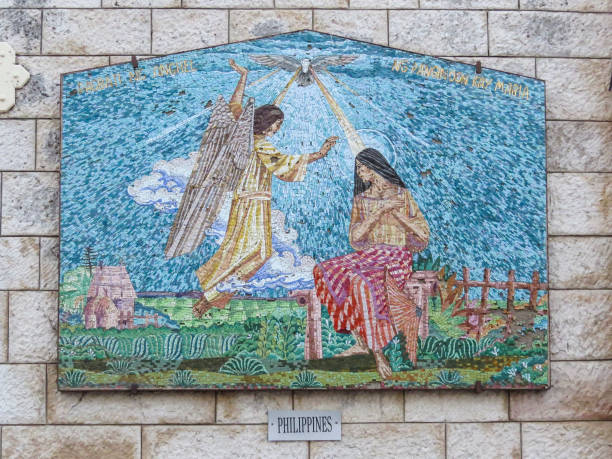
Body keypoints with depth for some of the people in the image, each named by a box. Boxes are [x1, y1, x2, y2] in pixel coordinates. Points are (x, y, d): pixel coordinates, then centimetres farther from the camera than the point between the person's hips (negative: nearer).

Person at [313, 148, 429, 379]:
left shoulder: (402, 195, 7)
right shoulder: (361, 199, 17)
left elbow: (423, 234, 1)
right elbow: (355, 237, 1)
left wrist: (396, 212, -8)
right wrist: (380, 211, -9)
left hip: (395, 258, -5)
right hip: (367, 256, 5)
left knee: (362, 282, -36)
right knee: (326, 271, -23)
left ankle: (377, 349, -28)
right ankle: (361, 341, -22)